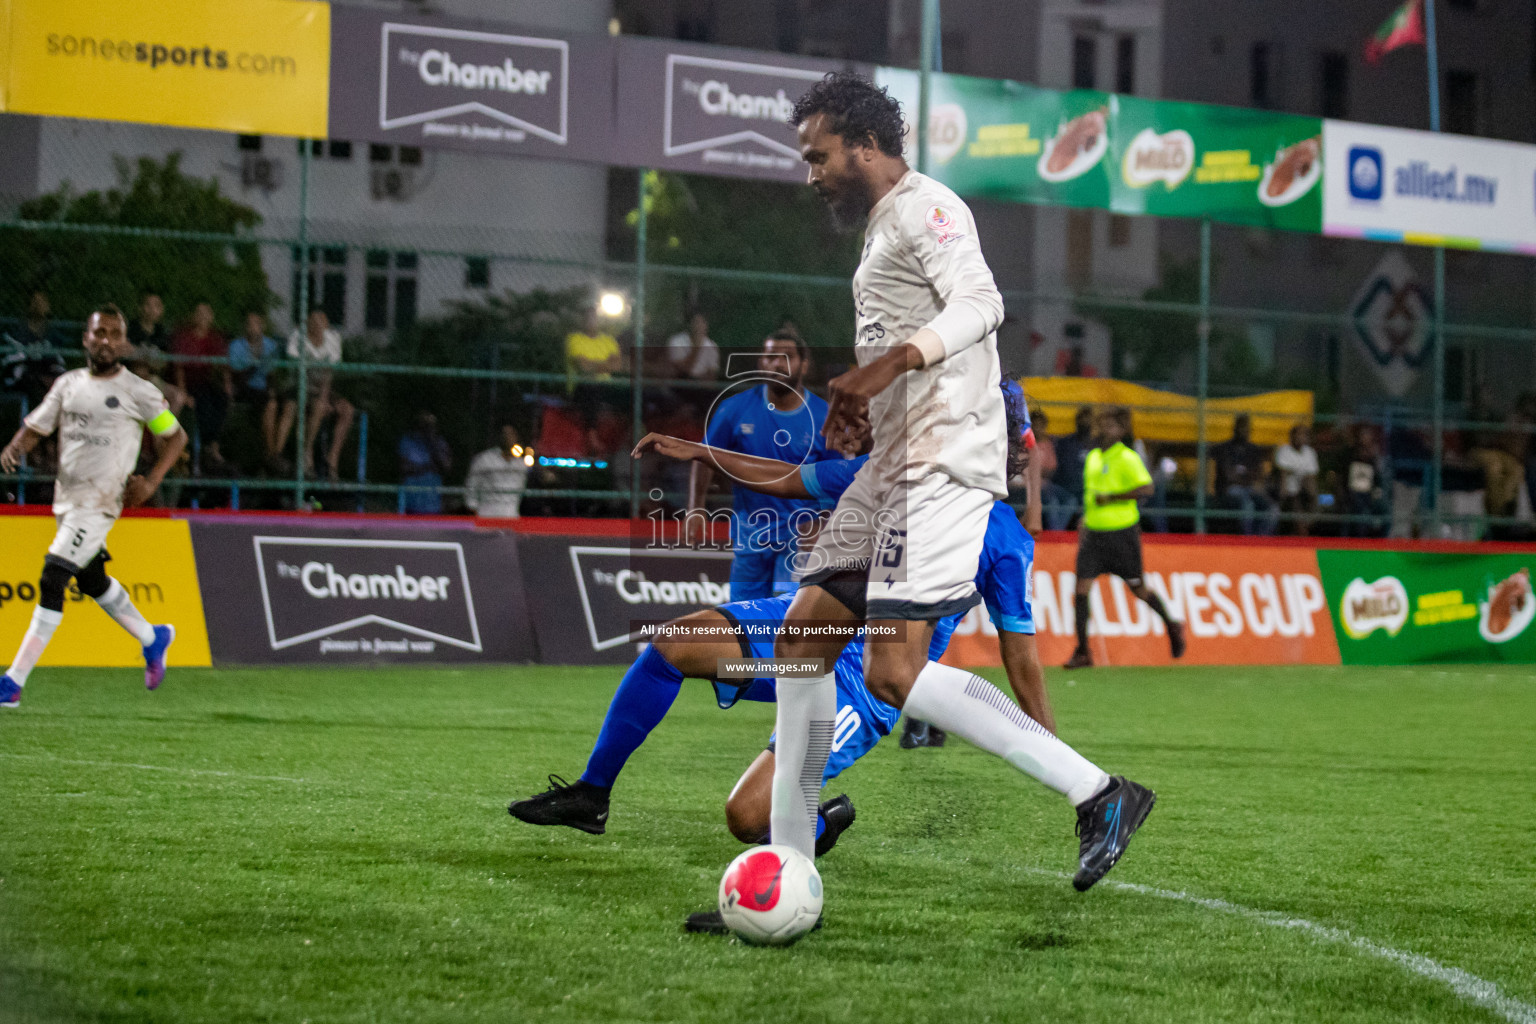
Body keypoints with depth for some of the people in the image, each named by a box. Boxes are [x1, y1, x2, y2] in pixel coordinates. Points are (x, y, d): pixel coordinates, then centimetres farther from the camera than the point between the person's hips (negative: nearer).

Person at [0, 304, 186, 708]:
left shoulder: (139, 392, -5)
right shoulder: (68, 384, 8)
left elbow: (175, 436, 4)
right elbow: (34, 427, 8)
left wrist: (152, 481, -8)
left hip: (99, 503, -7)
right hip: (65, 499, 7)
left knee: (52, 581, -16)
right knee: (92, 581, 21)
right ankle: (152, 638, 45)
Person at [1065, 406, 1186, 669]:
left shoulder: (1127, 458, -10)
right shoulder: (1093, 457, 11)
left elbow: (1146, 488, -20)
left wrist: (1111, 497, -23)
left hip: (1122, 531, -6)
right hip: (1094, 532, 6)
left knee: (1137, 588, 5)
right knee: (1082, 587, -6)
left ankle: (1172, 626, 31)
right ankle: (1082, 652, -2)